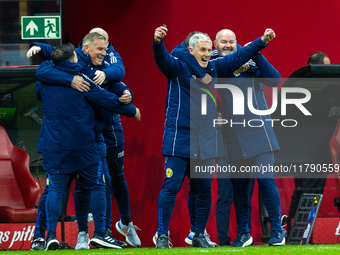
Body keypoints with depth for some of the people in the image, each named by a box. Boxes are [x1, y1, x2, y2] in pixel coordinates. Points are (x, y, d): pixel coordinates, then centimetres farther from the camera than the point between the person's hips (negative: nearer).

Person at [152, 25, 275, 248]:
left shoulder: (213, 68, 12)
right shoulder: (178, 67, -5)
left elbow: (238, 58, 20)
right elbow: (163, 59, -24)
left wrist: (263, 41, 17)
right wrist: (158, 42, -45)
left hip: (205, 142, 6)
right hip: (179, 139, -6)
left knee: (204, 190, 9)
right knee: (171, 187, -9)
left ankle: (200, 235, 20)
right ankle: (162, 235, -4)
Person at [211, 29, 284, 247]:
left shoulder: (249, 63, -1)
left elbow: (274, 79, -11)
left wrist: (257, 55, -20)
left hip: (256, 132, -3)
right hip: (231, 137, 3)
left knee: (265, 179, -9)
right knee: (239, 186, 8)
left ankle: (277, 231, 0)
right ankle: (243, 233, 18)